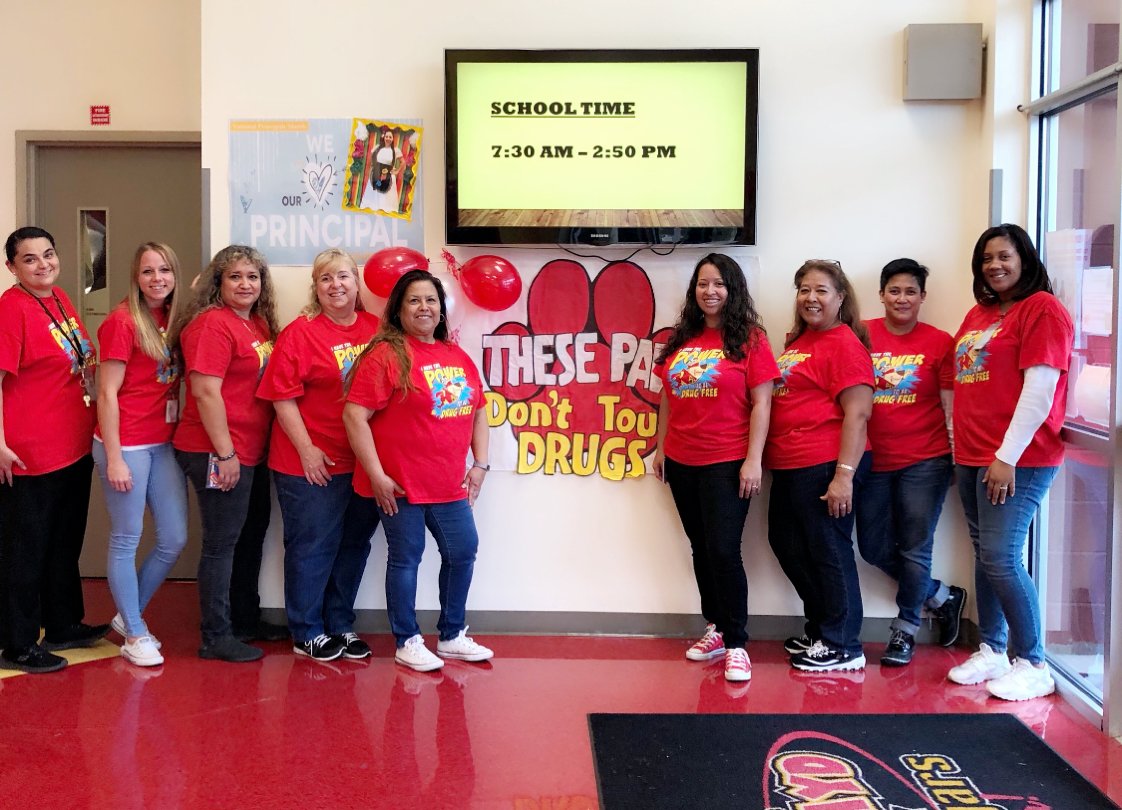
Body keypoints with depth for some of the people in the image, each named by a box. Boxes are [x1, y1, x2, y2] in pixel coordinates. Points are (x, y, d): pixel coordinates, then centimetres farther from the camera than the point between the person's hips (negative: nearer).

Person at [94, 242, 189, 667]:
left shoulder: (172, 319, 9)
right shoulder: (123, 321, -10)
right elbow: (107, 393, -12)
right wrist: (113, 458, -14)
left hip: (164, 444, 7)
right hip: (127, 444, -7)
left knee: (175, 539, 10)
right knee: (127, 540, 4)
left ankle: (128, 615, 29)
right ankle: (134, 634, 17)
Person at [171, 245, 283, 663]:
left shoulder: (259, 323, 11)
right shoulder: (212, 324, -15)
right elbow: (206, 392, -20)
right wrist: (225, 453, -21)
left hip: (253, 451, 9)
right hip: (219, 453, -9)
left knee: (252, 535, 18)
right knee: (222, 544, -1)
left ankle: (246, 620, 33)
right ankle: (217, 637, 11)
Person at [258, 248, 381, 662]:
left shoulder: (376, 329, 4)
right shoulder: (299, 332, -8)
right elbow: (283, 399, -9)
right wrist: (306, 450, -13)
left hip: (363, 461, 5)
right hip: (312, 464, -5)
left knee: (354, 543, 15)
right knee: (313, 546, 6)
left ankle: (340, 625, 31)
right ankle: (307, 634, 21)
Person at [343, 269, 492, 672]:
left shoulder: (458, 357, 9)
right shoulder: (385, 356, -11)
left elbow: (478, 411, 18)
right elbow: (354, 415, -15)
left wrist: (480, 463, 9)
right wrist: (376, 476, -17)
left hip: (450, 485, 7)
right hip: (401, 485, -7)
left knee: (463, 552, 12)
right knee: (406, 559, 4)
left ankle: (452, 635, 30)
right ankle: (407, 642, 20)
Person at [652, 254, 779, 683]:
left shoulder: (749, 339, -6)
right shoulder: (681, 339, 9)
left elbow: (761, 403, -9)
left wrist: (753, 460, -14)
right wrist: (661, 447, 13)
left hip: (727, 464, -5)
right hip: (682, 463, 6)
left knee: (723, 551, -7)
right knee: (701, 548, 13)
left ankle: (736, 644, 4)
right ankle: (716, 629, 26)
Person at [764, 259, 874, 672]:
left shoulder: (845, 343, -11)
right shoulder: (797, 340, 15)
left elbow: (857, 414, -17)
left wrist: (844, 475, -22)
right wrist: (768, 458, 17)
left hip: (825, 465, -9)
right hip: (789, 466, 9)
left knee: (828, 551, 0)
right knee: (787, 545, 17)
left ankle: (842, 646, 14)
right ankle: (820, 630, 33)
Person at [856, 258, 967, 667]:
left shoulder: (940, 342, -3)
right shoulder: (862, 335, 0)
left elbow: (951, 404, -1)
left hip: (924, 461, -3)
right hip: (873, 461, 3)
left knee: (914, 549, 3)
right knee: (874, 546, 10)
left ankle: (905, 630, 23)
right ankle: (942, 596, 32)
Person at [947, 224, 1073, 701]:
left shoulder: (1042, 309, -8)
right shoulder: (978, 314, 16)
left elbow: (1039, 390, -15)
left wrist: (1007, 457, -18)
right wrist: (962, 447, 16)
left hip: (1016, 460, -8)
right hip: (972, 457, 8)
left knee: (1002, 559, -9)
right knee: (985, 557, 12)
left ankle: (1033, 665, 4)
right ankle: (992, 652, 22)